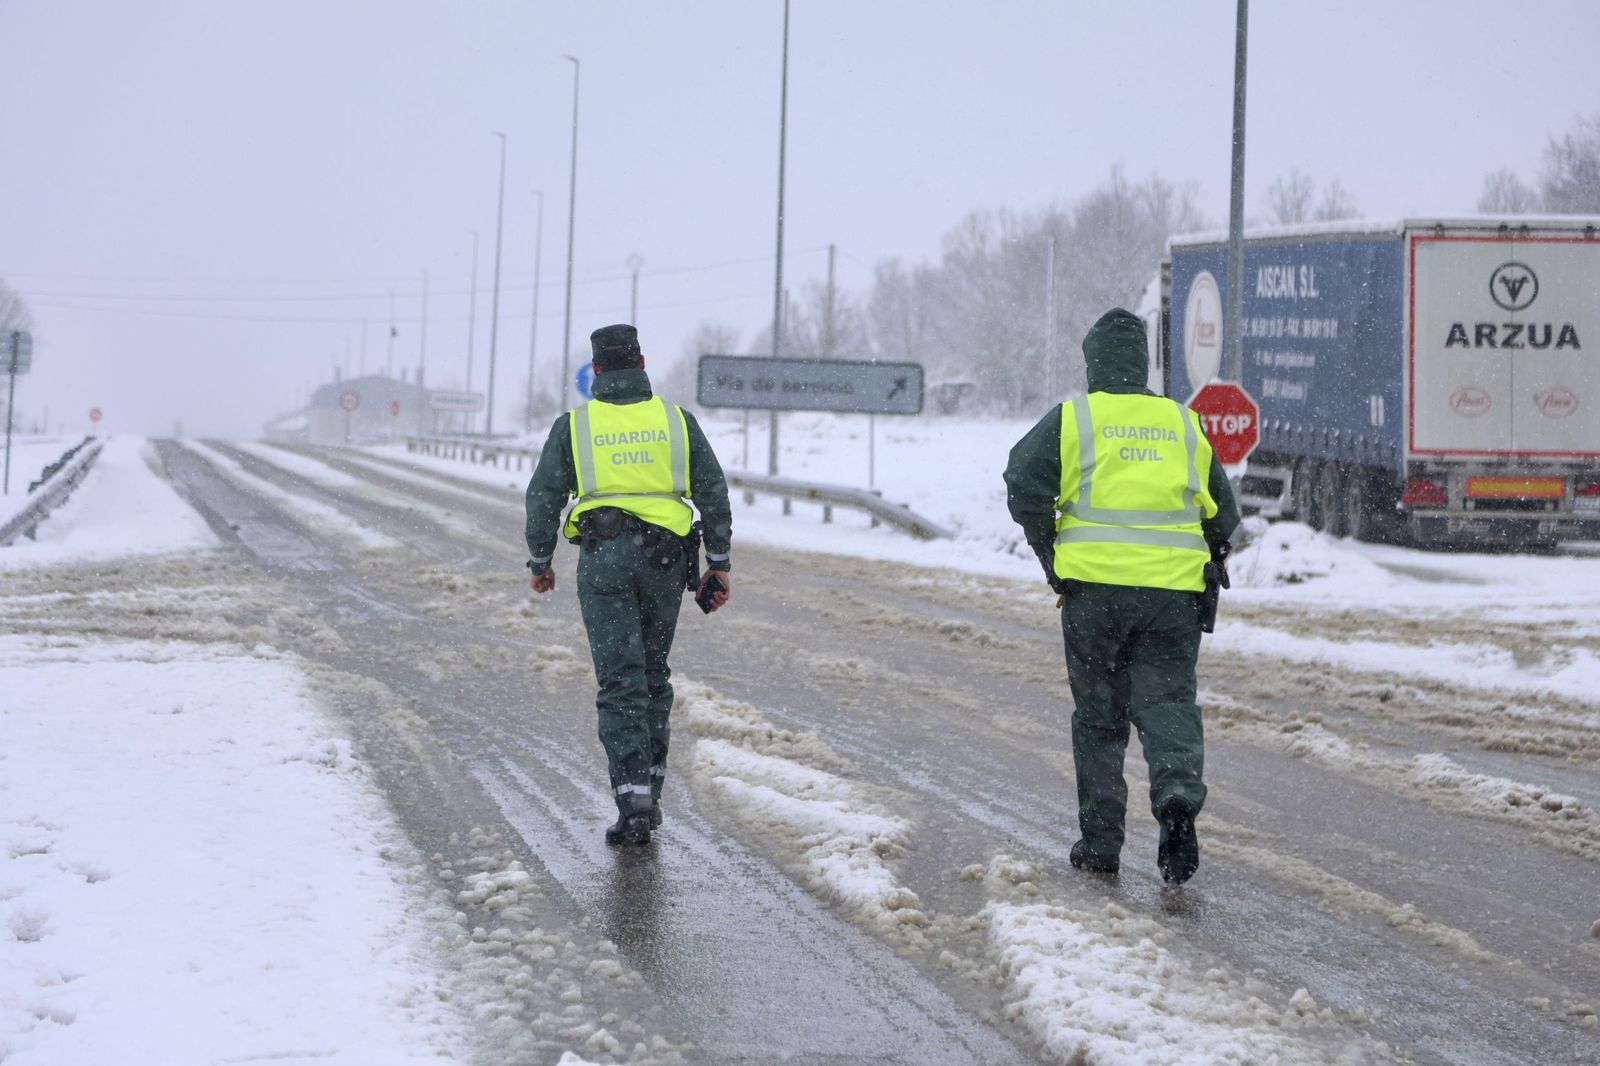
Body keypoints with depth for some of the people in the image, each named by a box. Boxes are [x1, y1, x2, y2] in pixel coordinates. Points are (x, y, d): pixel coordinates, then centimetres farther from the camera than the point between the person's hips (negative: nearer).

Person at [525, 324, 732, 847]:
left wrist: (540, 562, 15)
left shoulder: (573, 426, 1)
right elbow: (713, 493, 4)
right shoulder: (676, 420, 5)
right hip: (663, 559, 2)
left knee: (621, 684, -4)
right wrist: (719, 563, 10)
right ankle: (649, 790, 17)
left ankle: (633, 803, -13)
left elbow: (544, 498, 2)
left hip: (603, 560, -2)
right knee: (653, 675, 17)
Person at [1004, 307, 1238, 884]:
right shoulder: (1184, 424, 14)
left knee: (1098, 714, 8)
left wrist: (1049, 549, 4)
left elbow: (1025, 488, -7)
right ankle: (1178, 790, -24)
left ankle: (1101, 839, 11)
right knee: (1167, 701, 4)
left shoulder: (1071, 419, 3)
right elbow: (1223, 514, 16)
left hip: (1095, 584, -2)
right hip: (1173, 591, 2)